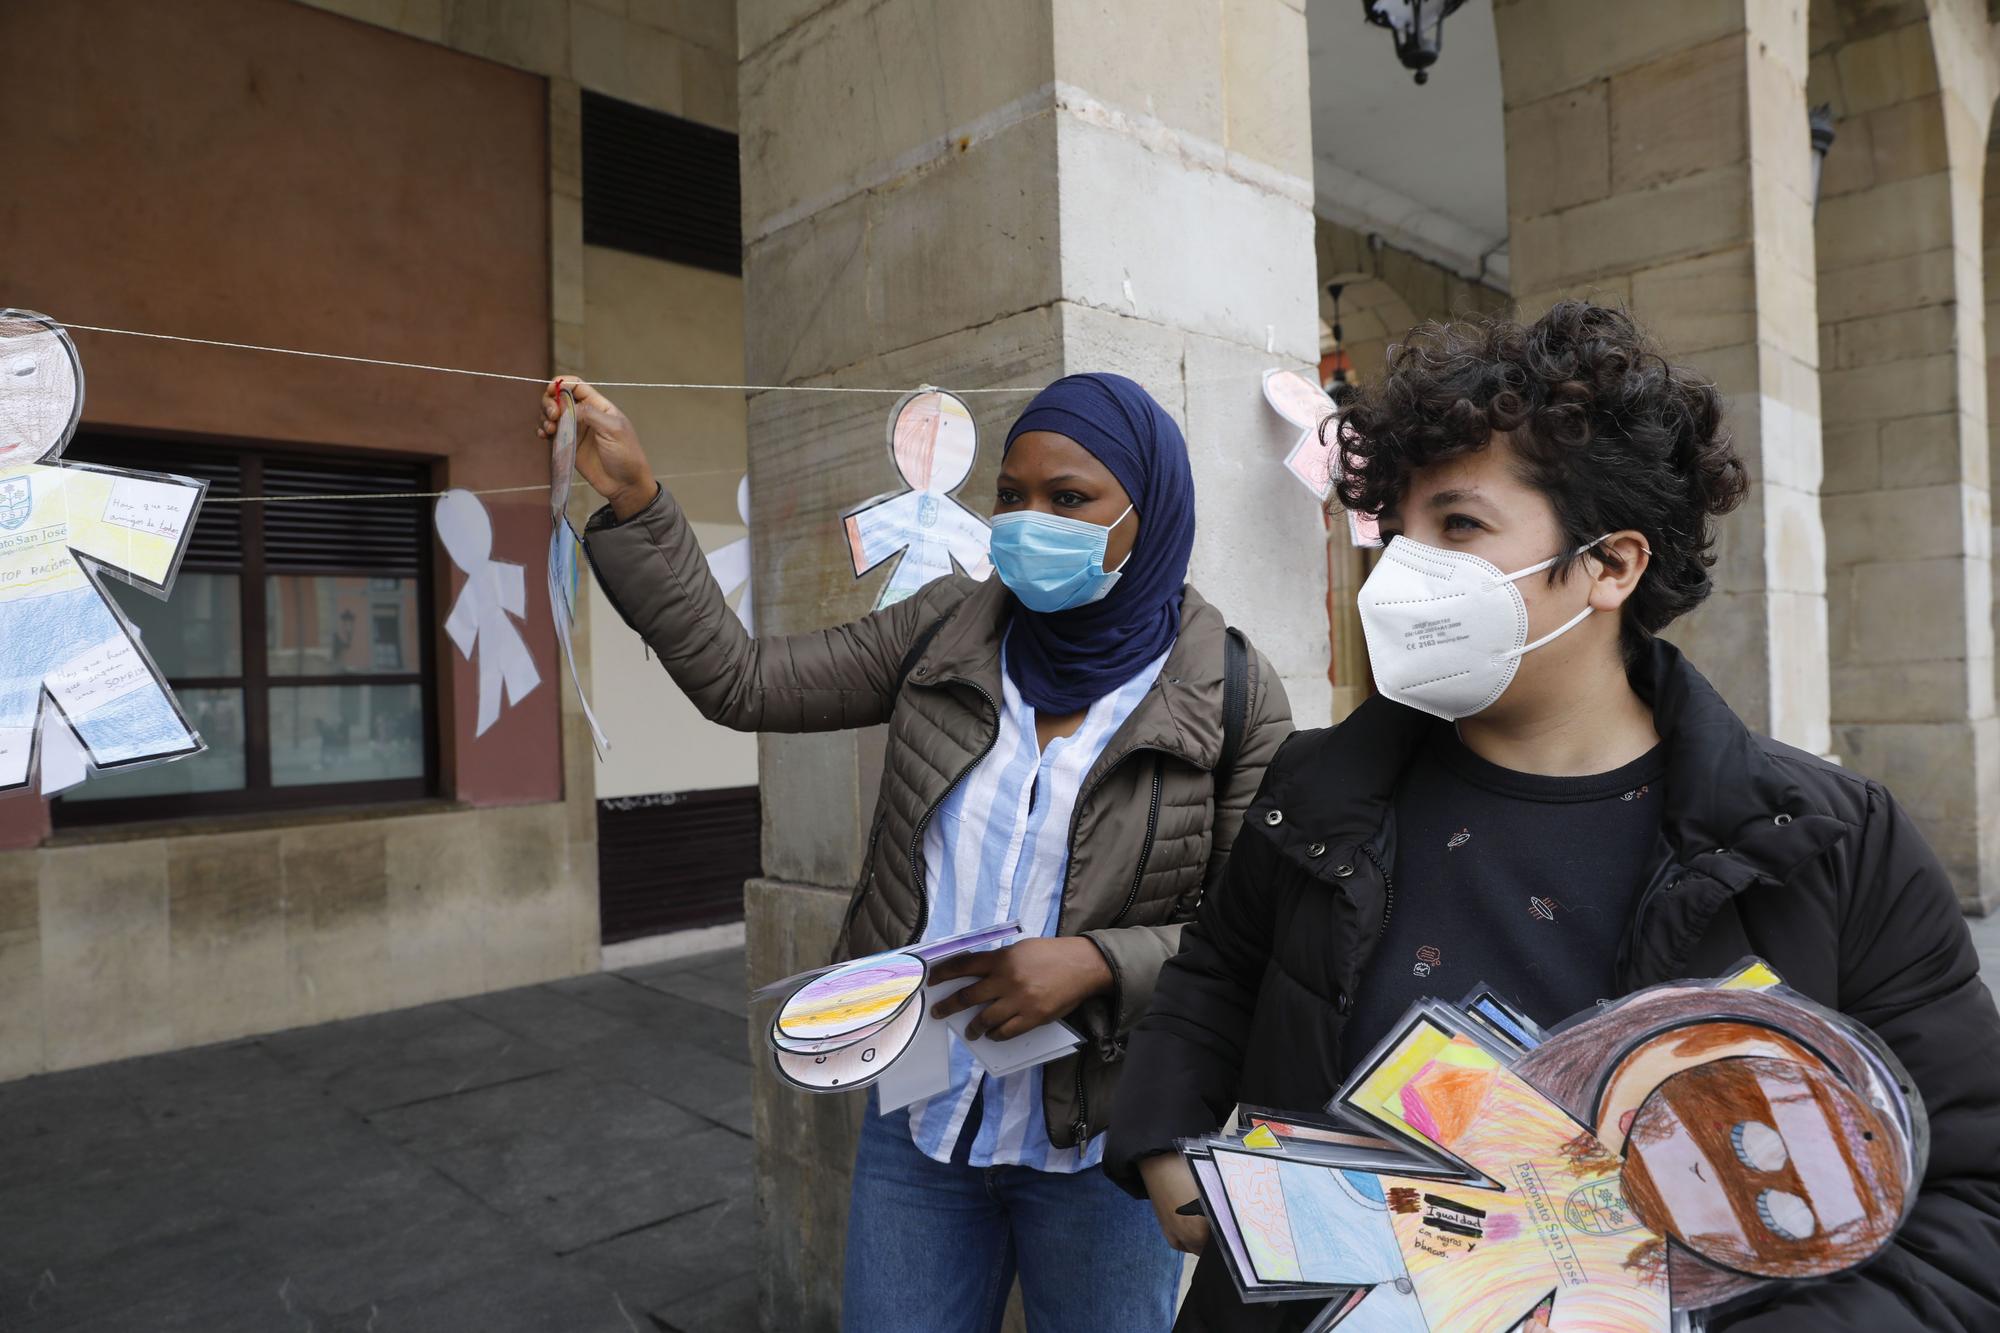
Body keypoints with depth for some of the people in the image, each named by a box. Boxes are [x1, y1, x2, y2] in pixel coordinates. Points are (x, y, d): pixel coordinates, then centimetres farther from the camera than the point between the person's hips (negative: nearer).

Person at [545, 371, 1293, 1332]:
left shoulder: (1233, 696, -12)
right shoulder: (948, 631, -4)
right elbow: (740, 683, -4)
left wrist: (1098, 962, -24)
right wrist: (631, 498, -9)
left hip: (1099, 1145, -2)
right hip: (917, 1117, 3)